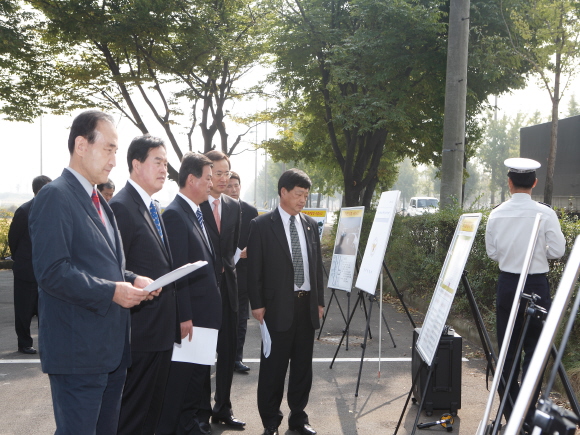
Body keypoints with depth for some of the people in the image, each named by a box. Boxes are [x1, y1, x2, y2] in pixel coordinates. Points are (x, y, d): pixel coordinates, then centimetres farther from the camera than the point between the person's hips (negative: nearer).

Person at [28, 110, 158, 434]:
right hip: (79, 352, -9)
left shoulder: (99, 201, 17)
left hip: (113, 348, 9)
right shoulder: (55, 197, -13)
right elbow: (52, 272, -21)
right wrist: (111, 291, -20)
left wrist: (132, 280, 6)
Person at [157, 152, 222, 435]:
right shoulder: (175, 214, -16)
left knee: (200, 377, 19)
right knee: (182, 380, 1)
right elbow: (177, 270, -21)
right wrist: (184, 317, -22)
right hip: (190, 315, -9)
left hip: (205, 314, 10)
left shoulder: (197, 214, 13)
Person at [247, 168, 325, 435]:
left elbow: (317, 265, 14)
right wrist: (257, 304, -9)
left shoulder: (310, 225, 11)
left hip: (307, 305, 5)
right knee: (274, 366, 2)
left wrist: (319, 300, 12)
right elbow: (254, 268, -5)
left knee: (303, 365, 12)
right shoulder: (262, 225, -4)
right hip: (278, 306, -5)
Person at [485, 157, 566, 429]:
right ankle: (527, 413, 7)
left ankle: (509, 411, 20)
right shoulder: (545, 214, -12)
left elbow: (492, 253, 4)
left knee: (507, 349, 12)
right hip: (536, 286, -3)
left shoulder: (496, 214, -3)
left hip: (507, 284, 3)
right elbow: (557, 251, -8)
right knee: (535, 350, 6)